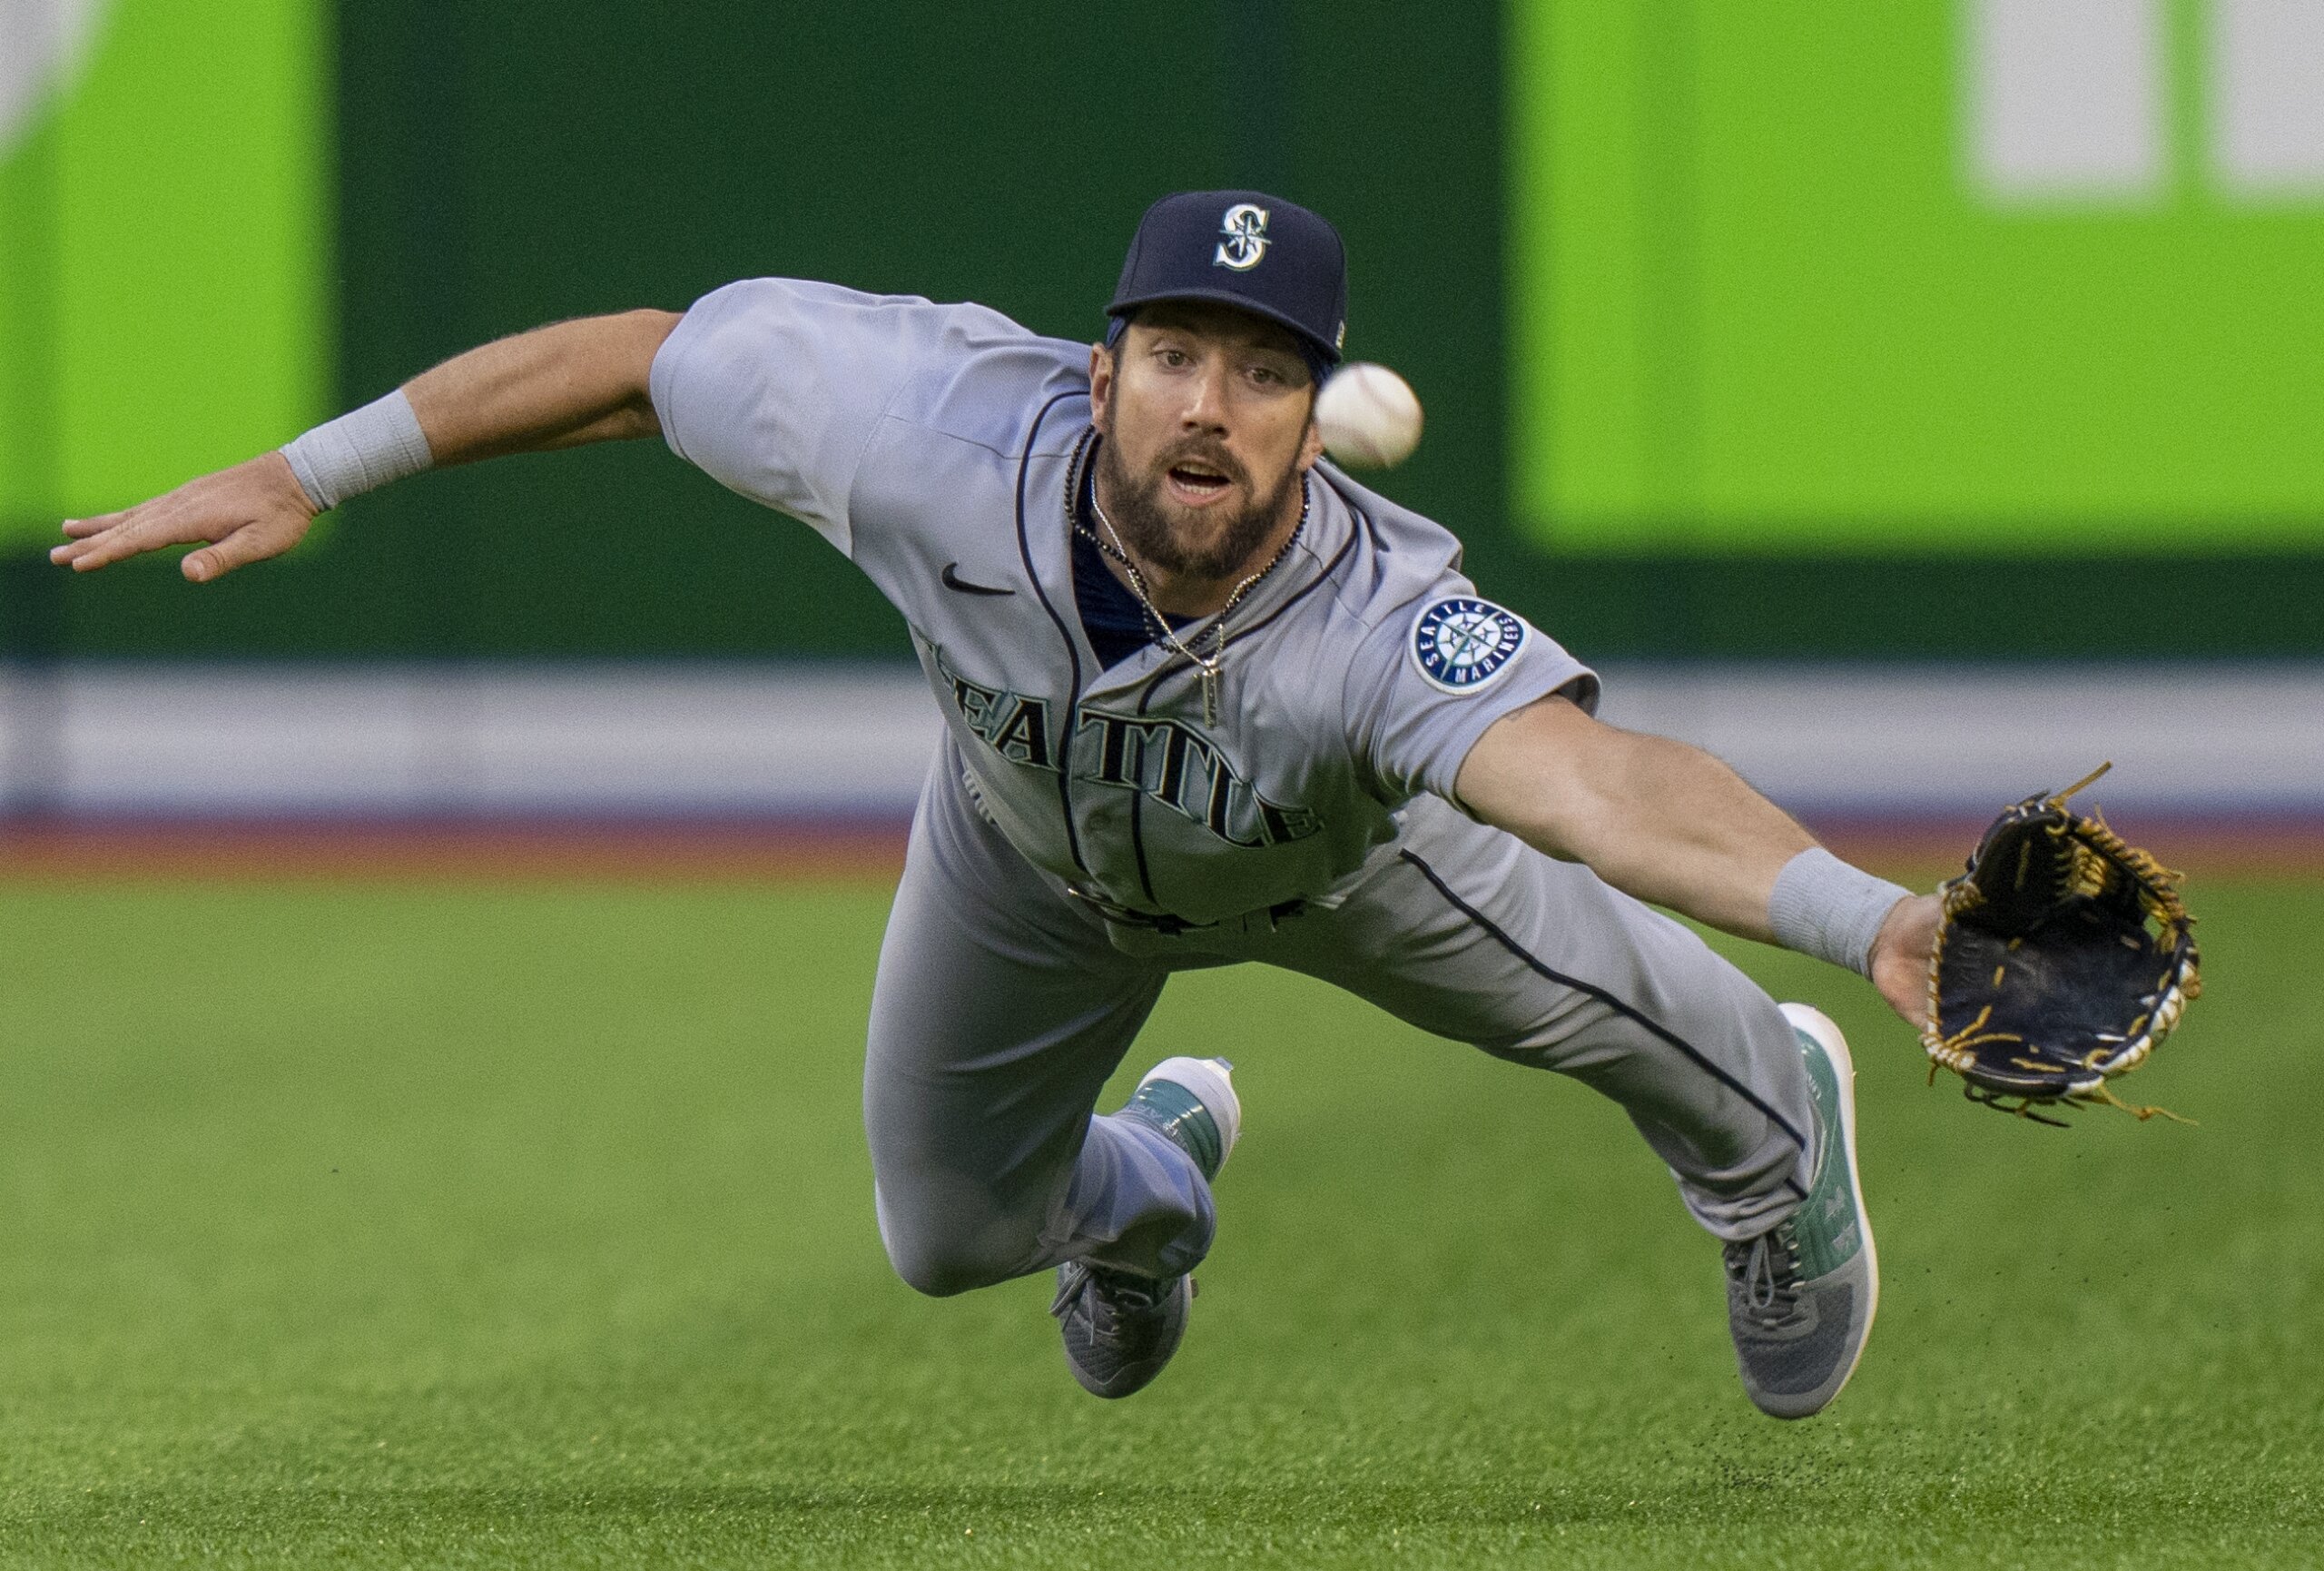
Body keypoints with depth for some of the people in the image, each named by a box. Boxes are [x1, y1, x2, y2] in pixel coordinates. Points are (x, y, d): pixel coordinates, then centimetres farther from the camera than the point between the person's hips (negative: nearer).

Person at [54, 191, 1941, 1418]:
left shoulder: (1382, 626, -52)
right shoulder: (940, 429, -45)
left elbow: (1594, 775, -71)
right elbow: (639, 356, -29)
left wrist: (1862, 913, -89)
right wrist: (304, 472, -27)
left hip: (1326, 857, -2)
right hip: (1035, 850, 2)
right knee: (946, 1231, 14)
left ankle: (1770, 1130, 34)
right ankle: (1153, 1179, 55)